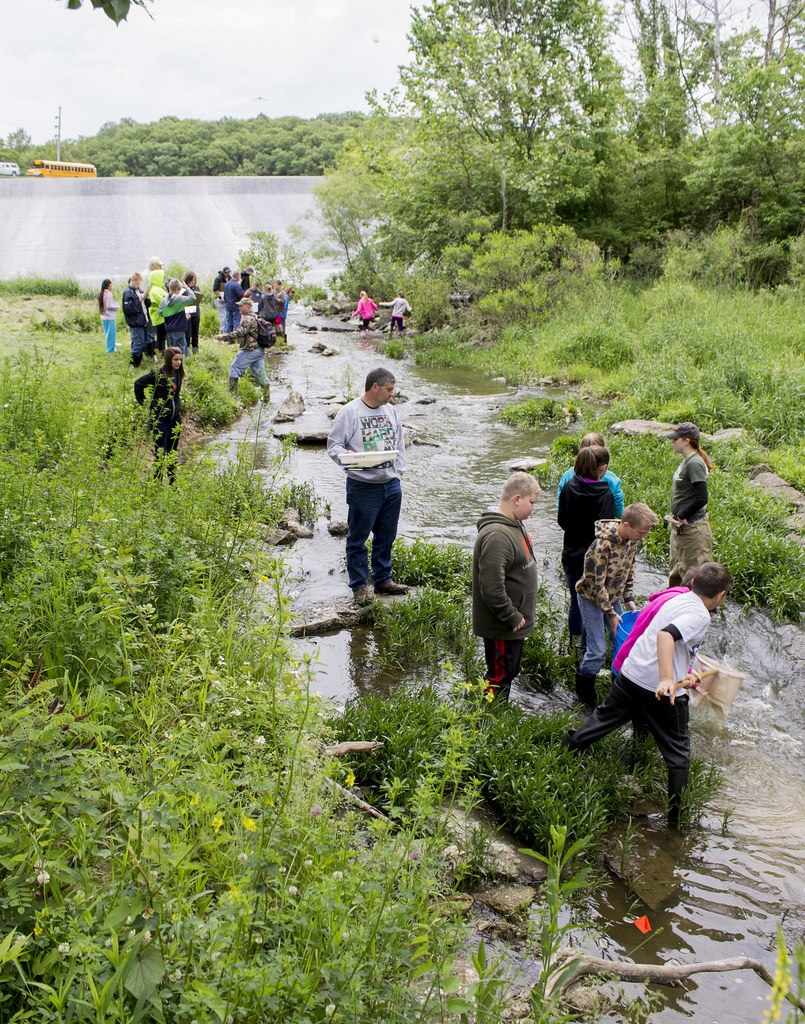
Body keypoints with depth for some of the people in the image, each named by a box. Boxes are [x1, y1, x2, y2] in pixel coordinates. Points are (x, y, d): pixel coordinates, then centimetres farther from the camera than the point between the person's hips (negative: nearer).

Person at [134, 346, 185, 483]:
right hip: (159, 419, -6)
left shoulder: (178, 374, 6)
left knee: (173, 452, 13)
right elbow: (138, 384, -3)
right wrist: (142, 401, 0)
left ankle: (173, 482, 23)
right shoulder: (157, 374, -13)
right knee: (160, 453, -6)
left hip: (175, 418, 6)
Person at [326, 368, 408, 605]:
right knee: (358, 538, 2)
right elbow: (333, 445, -8)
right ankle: (359, 585, 13)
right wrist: (346, 457, -28)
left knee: (386, 536, 15)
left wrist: (398, 472, 13)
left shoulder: (390, 411, 12)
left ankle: (383, 579, 30)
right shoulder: (349, 412, -8)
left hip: (392, 485, 6)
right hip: (363, 487, -6)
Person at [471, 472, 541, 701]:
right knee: (499, 678, 2)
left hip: (514, 622, 10)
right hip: (502, 628, -10)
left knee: (510, 672, 21)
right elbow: (491, 587, -30)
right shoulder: (497, 535, -26)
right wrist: (512, 617, -22)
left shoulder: (515, 524, 8)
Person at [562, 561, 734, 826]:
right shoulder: (699, 615, -14)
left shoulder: (677, 599, 12)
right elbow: (666, 635, -32)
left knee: (601, 719, 25)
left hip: (630, 675, 7)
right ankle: (677, 817, 15)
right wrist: (667, 680, -40)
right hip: (663, 692, -7)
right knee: (678, 754, 9)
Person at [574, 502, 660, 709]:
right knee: (598, 650, -6)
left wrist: (628, 599, 5)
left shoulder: (632, 541, -8)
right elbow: (596, 583, -25)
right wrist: (610, 613, -19)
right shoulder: (602, 545, -33)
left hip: (613, 597, 7)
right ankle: (584, 692, 13)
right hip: (592, 598, -7)